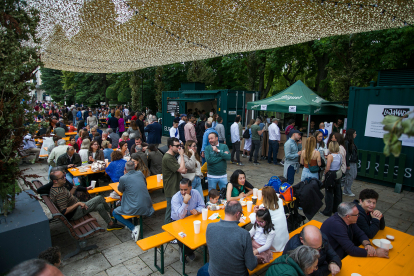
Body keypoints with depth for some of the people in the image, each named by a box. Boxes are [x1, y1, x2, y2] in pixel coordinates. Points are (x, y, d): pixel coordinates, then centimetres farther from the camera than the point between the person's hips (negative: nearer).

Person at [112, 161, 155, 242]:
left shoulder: (123, 178, -10)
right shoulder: (140, 173, 4)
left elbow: (120, 190, 10)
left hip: (135, 209, -6)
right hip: (147, 206, 6)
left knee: (114, 213, 16)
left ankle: (133, 228, -1)